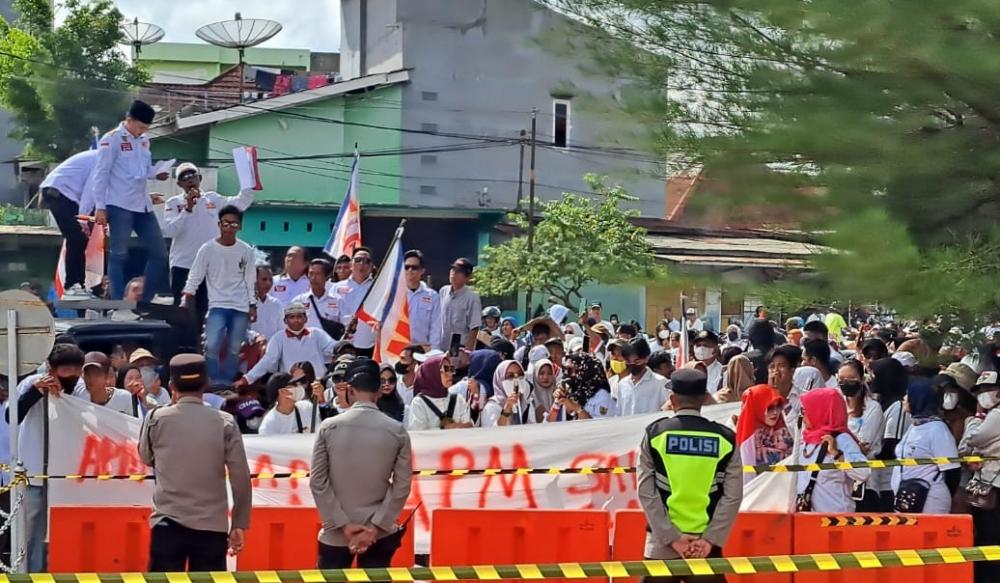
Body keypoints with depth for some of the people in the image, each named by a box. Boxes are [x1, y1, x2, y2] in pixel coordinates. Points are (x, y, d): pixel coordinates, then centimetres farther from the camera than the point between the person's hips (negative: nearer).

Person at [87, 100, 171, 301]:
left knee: (159, 252, 6)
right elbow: (101, 174, -9)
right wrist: (100, 207, -14)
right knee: (119, 255, -2)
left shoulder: (144, 140, 14)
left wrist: (156, 174, 2)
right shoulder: (111, 140, -7)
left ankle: (145, 300, 14)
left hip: (143, 205, 8)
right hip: (120, 206, -7)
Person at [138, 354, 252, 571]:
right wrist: (239, 525, 4)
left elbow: (146, 457, 17)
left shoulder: (157, 419, -2)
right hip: (211, 526, 0)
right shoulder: (225, 423, -3)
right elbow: (241, 478, -4)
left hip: (168, 523, 0)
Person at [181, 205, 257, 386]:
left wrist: (253, 306, 7)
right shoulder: (208, 249, -2)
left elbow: (251, 280, 9)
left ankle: (226, 384, 12)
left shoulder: (246, 251, 4)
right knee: (212, 346, -15)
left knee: (235, 349, 3)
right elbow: (194, 277, -1)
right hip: (218, 305, -2)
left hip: (241, 307, 2)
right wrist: (186, 301, -8)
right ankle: (214, 384, -7)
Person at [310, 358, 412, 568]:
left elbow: (317, 482, -6)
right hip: (379, 534, 0)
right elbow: (402, 485, -6)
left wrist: (343, 524, -5)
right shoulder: (397, 431, -3)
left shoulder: (329, 427, -4)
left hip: (335, 533, 0)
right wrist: (376, 526, -6)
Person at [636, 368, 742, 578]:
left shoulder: (655, 434, -2)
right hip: (706, 545, 1)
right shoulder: (724, 438, 1)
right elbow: (733, 496, -5)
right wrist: (710, 539, -5)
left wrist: (672, 537, -7)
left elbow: (646, 492, -7)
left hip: (662, 545, -1)